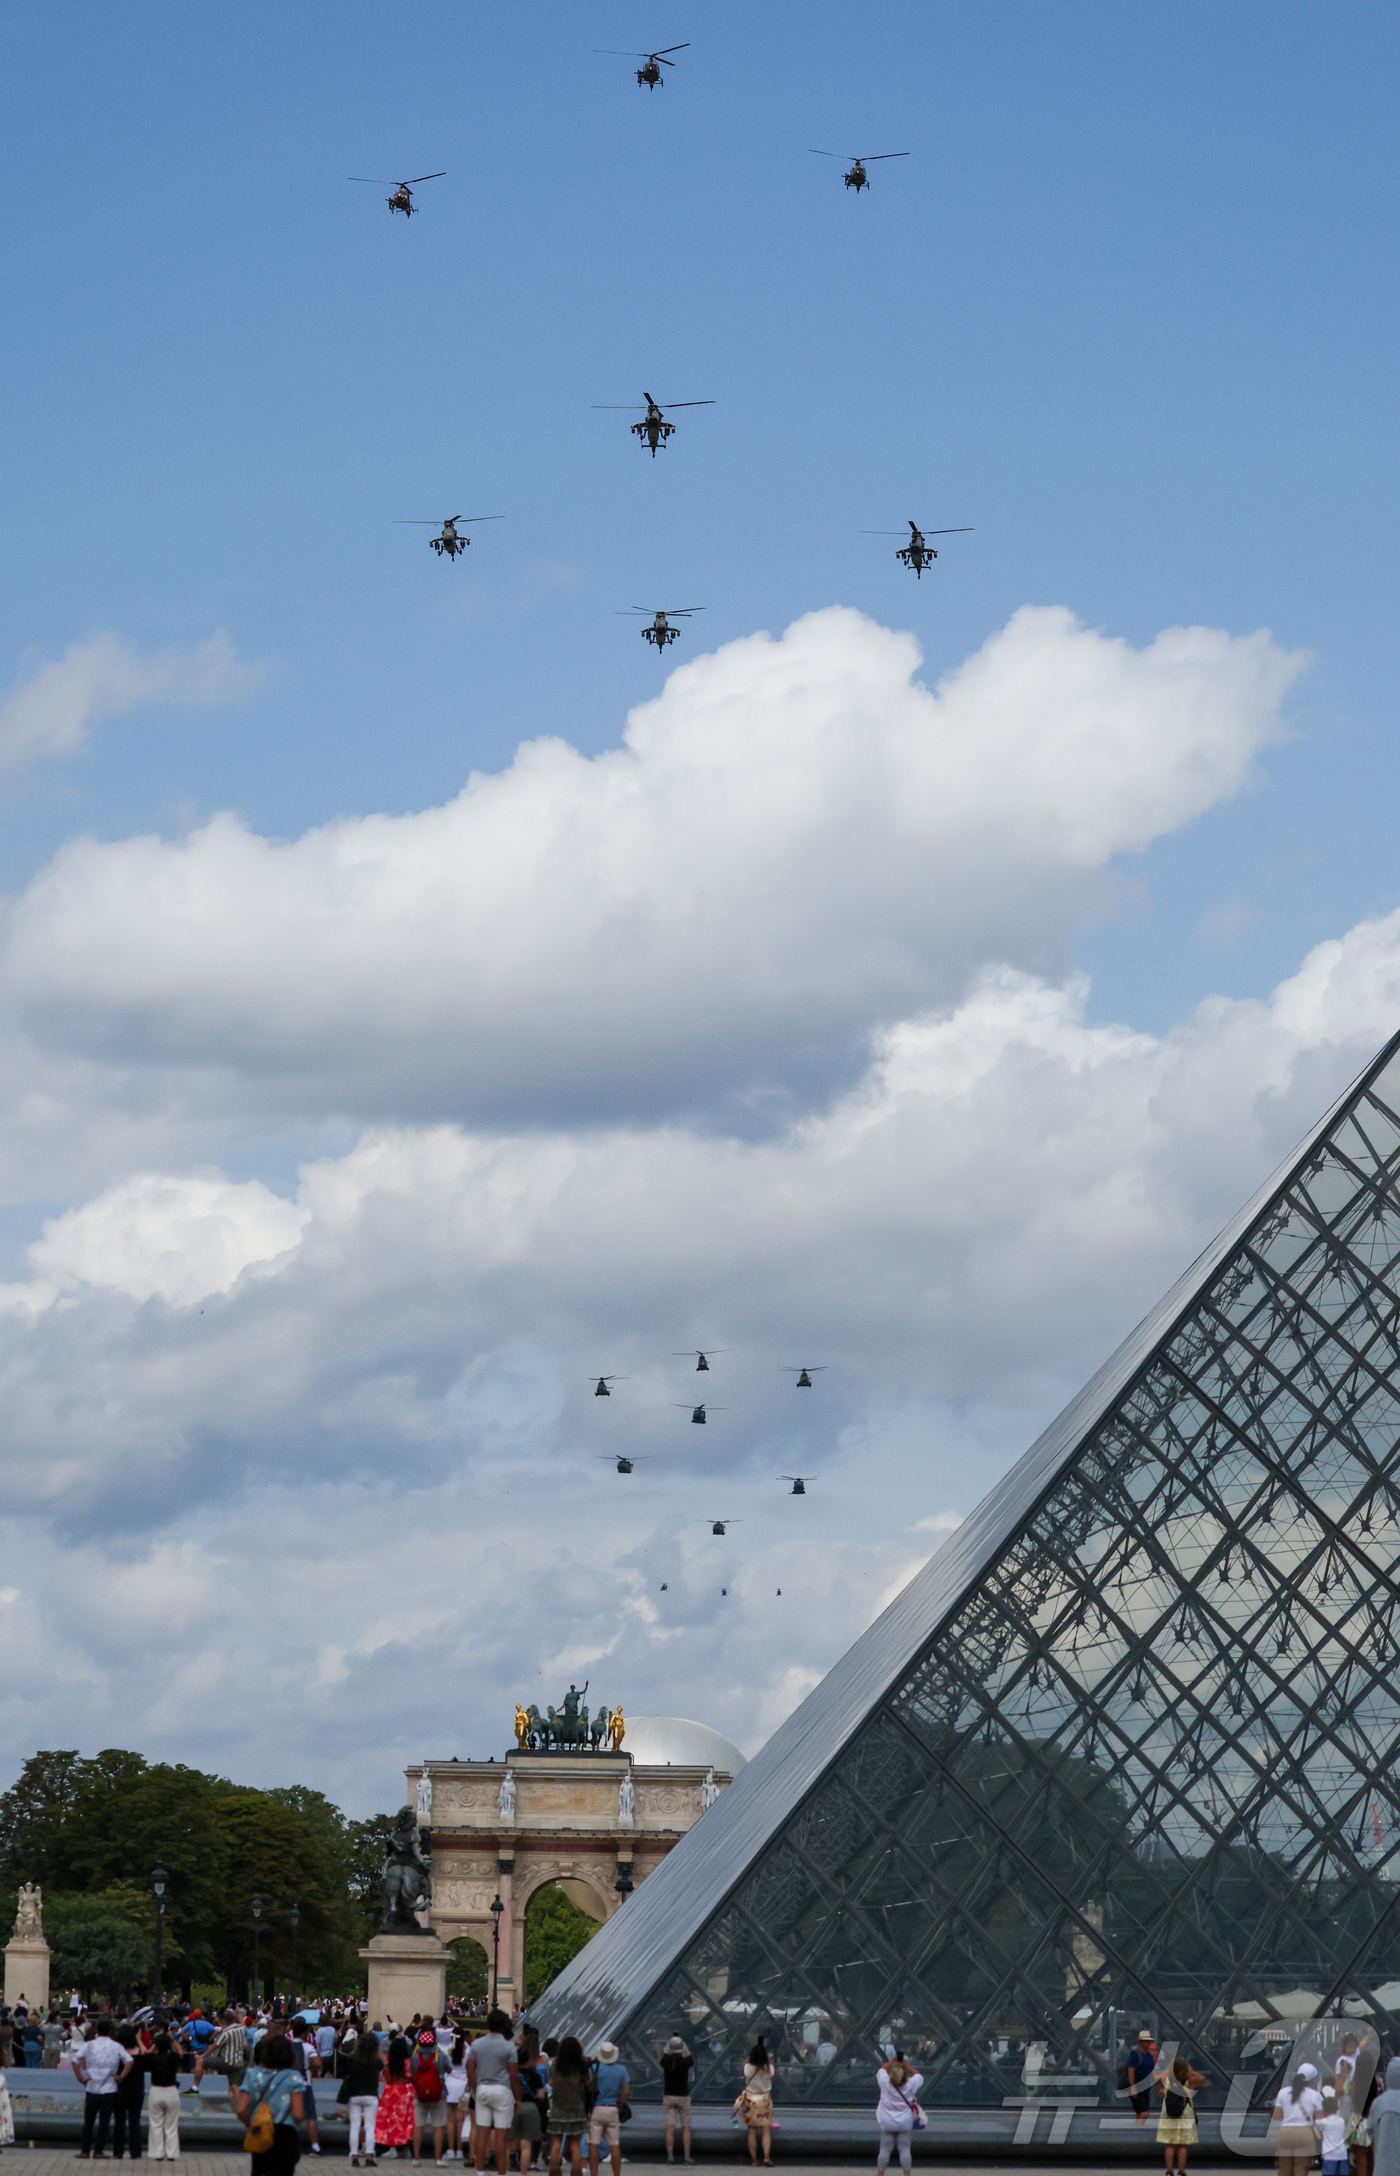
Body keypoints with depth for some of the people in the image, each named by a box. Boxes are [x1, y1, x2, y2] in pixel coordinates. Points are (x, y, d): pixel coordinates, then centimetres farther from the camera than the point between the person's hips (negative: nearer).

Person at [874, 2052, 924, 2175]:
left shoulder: (885, 2082, -12)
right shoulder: (910, 2084, -12)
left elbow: (881, 2070, 8)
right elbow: (919, 2076, 8)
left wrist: (893, 2060, 10)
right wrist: (905, 2064, 4)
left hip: (887, 2123, 0)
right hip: (905, 2124, 0)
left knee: (884, 2150, 5)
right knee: (904, 2150, 2)